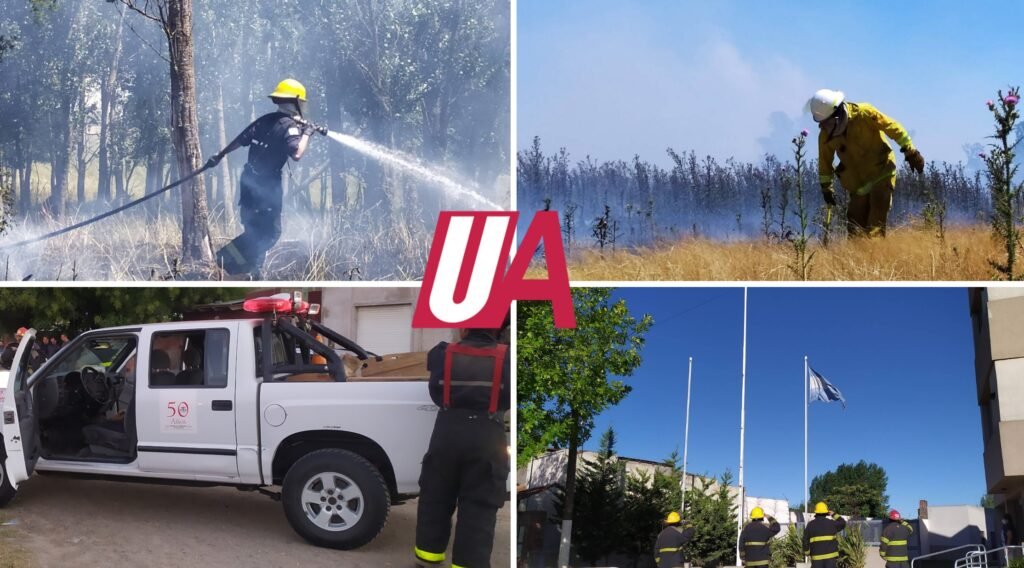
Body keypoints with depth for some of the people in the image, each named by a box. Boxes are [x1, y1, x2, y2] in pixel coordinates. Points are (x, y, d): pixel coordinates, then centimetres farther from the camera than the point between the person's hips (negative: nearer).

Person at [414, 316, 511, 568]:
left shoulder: (444, 354, 1)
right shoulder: (506, 358, -2)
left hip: (447, 433, 2)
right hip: (487, 437, -2)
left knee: (436, 497, 19)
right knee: (478, 507, 4)